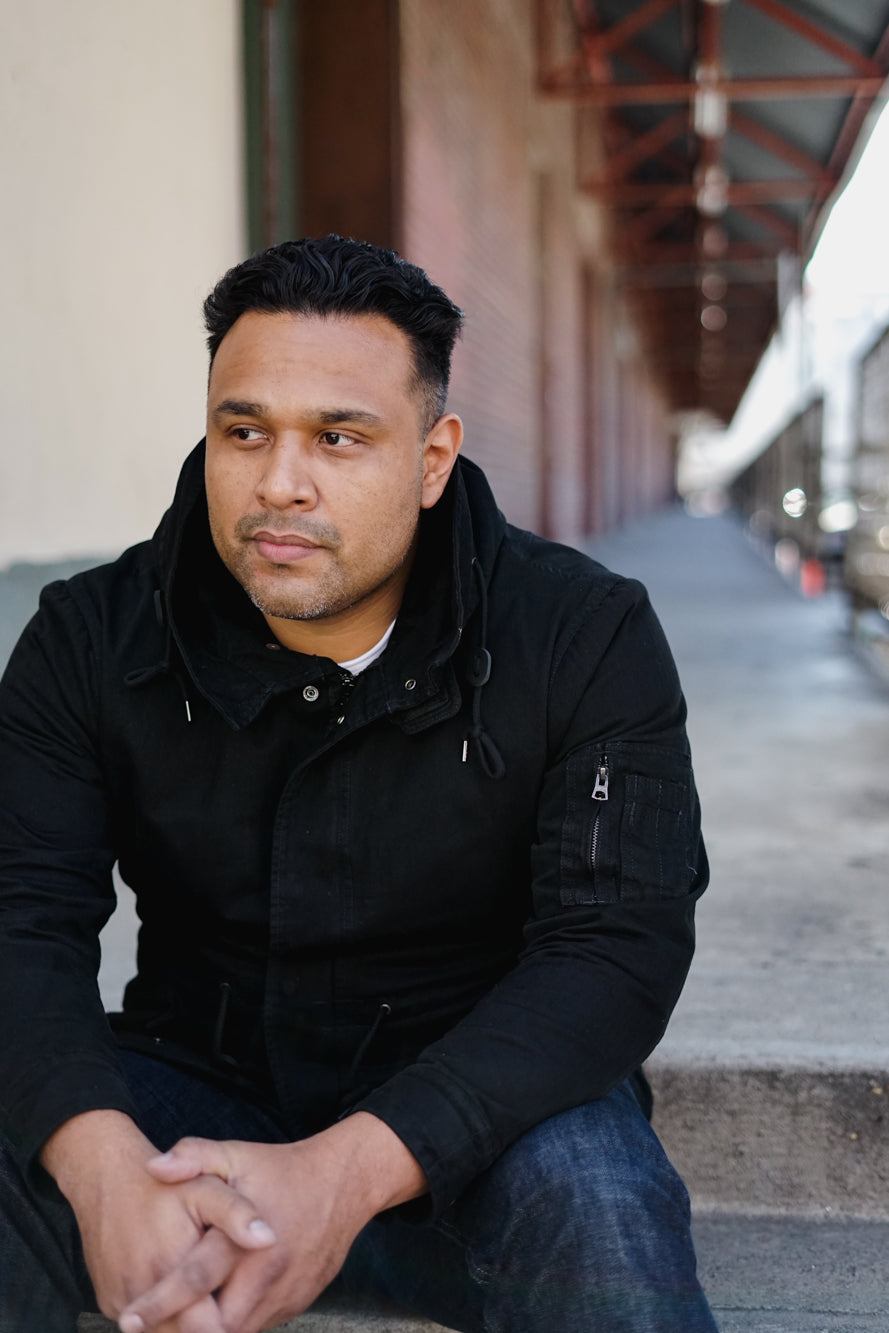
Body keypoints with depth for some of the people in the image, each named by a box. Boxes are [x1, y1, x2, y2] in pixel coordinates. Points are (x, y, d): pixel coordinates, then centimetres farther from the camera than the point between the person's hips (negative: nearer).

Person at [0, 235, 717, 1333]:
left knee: (597, 1206, -33)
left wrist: (349, 1171, -33)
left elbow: (618, 946, -19)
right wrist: (106, 1169, -34)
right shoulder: (91, 638, -4)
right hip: (197, 1089, 2)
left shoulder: (588, 638, -11)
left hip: (475, 1114, -1)